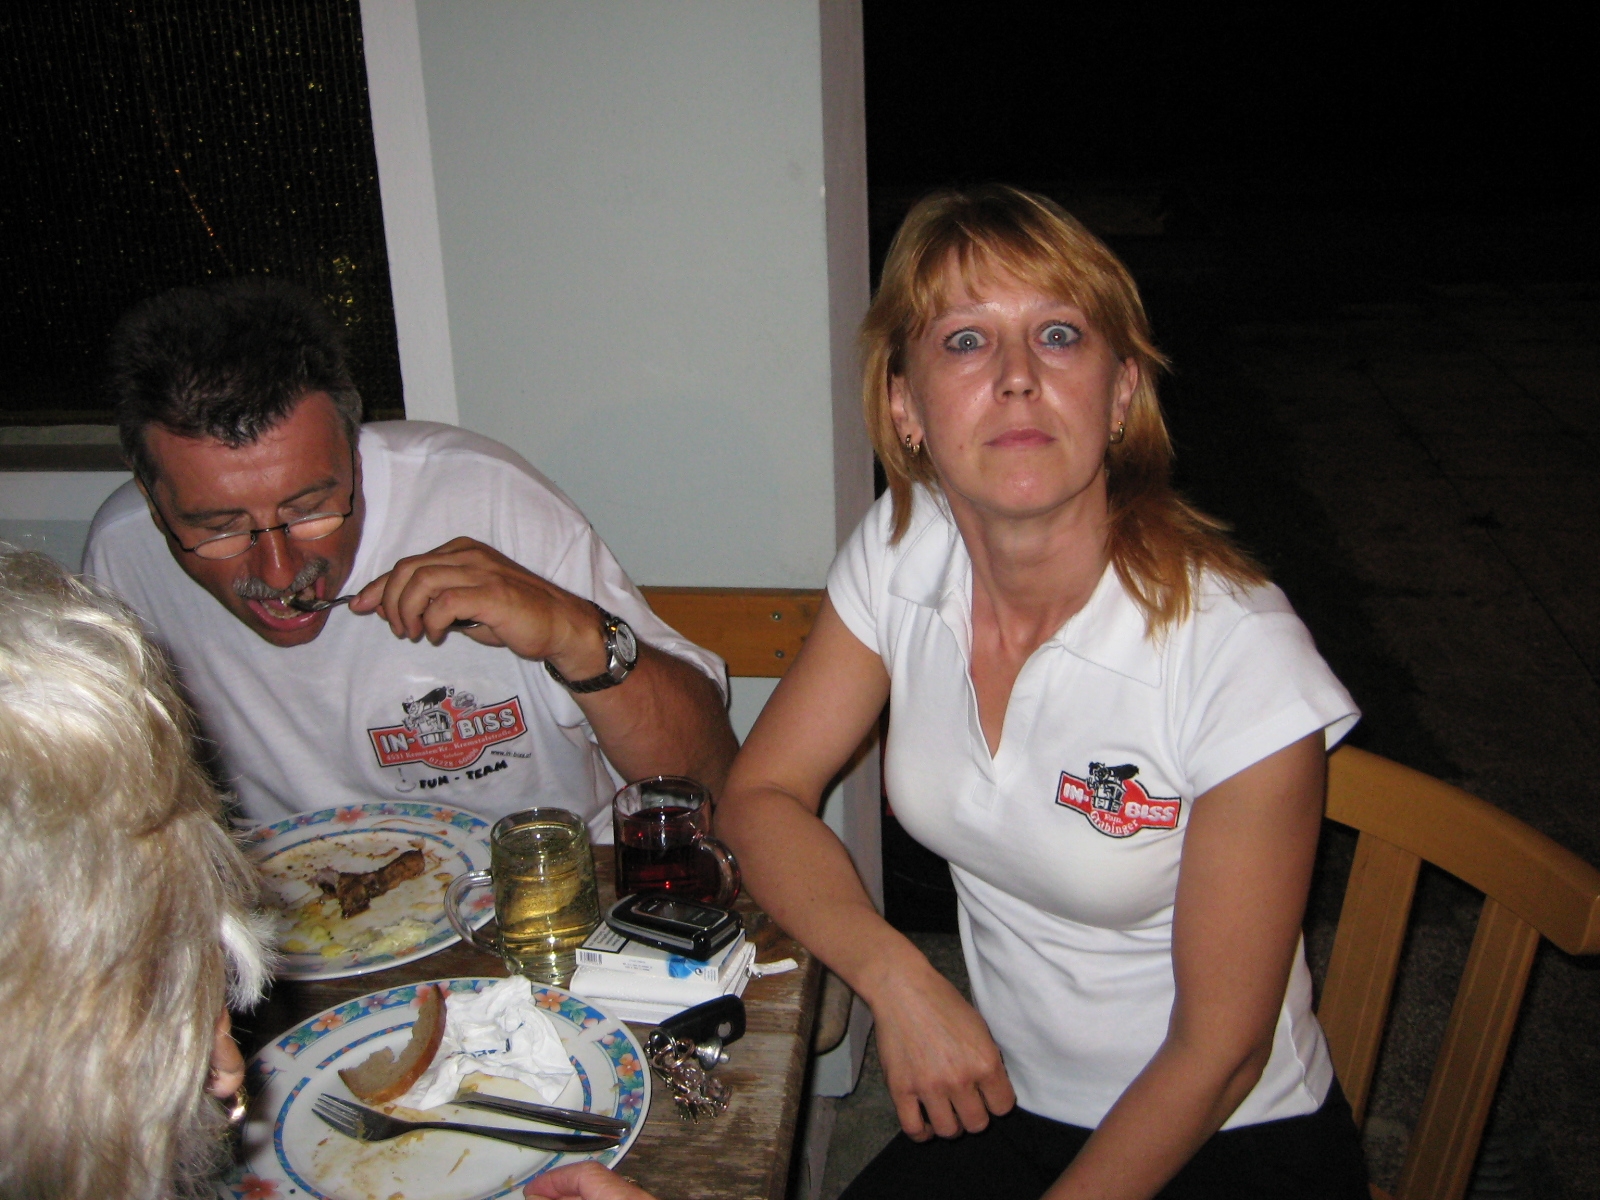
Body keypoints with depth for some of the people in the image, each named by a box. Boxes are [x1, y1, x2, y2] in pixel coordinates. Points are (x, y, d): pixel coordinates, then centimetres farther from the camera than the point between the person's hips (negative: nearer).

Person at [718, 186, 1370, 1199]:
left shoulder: (1240, 654, -25)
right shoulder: (900, 553, -11)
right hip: (1003, 1105, 3)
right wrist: (898, 980, -18)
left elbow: (1220, 1049, -17)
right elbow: (763, 795, -3)